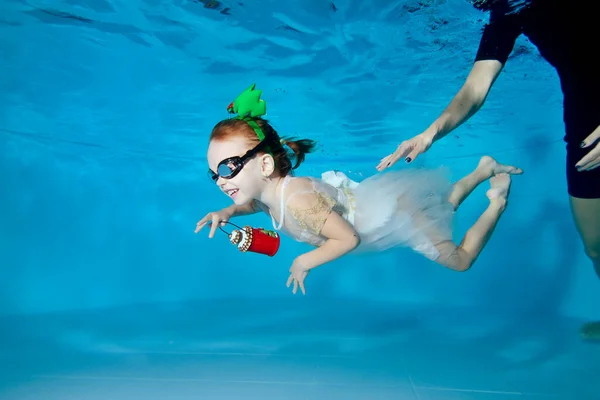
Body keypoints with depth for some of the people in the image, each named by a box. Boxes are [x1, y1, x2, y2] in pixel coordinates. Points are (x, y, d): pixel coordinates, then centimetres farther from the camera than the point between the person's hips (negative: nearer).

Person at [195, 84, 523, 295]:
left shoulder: (298, 200, -38)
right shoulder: (271, 186, -13)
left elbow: (349, 238, -32)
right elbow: (260, 204, 12)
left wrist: (305, 261, -26)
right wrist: (230, 211, -6)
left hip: (396, 214, -7)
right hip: (372, 198, 7)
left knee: (460, 261, 14)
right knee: (442, 209, 34)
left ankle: (497, 201, 24)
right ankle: (484, 169, 41)